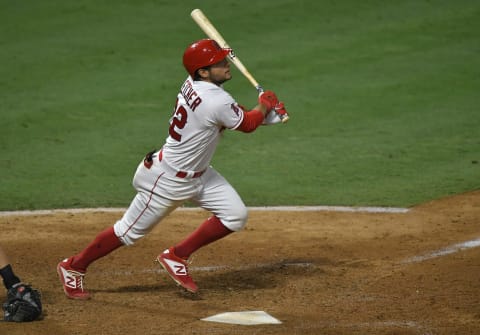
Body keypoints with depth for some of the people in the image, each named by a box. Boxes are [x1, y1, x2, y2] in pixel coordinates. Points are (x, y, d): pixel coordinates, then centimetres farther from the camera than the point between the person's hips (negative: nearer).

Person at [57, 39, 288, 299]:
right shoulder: (215, 101, -31)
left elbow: (235, 114, 12)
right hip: (168, 179, -9)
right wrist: (265, 104, 6)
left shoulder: (194, 84, -4)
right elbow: (246, 124, -13)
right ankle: (74, 267, 23)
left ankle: (176, 257, 15)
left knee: (235, 216, 2)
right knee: (130, 231, 5)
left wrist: (266, 109, -2)